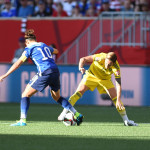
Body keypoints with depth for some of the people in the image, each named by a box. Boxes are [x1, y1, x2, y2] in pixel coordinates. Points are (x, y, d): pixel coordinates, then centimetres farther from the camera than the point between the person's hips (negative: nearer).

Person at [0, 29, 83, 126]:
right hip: (55, 71, 6)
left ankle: (23, 120, -11)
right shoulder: (44, 46, 24)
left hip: (45, 73, -6)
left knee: (26, 95, 3)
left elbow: (19, 63, -1)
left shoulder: (29, 48, 6)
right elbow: (56, 51, 45)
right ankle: (77, 114, 17)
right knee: (57, 97, 26)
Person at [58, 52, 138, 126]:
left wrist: (118, 100, -39)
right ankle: (64, 113, -11)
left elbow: (118, 85, -30)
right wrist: (80, 67, -39)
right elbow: (83, 59, -19)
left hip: (105, 80, 1)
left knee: (115, 97, -9)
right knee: (79, 92, -17)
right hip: (92, 75, -1)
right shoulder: (100, 57, -32)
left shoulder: (116, 68, -30)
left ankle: (126, 120, 2)